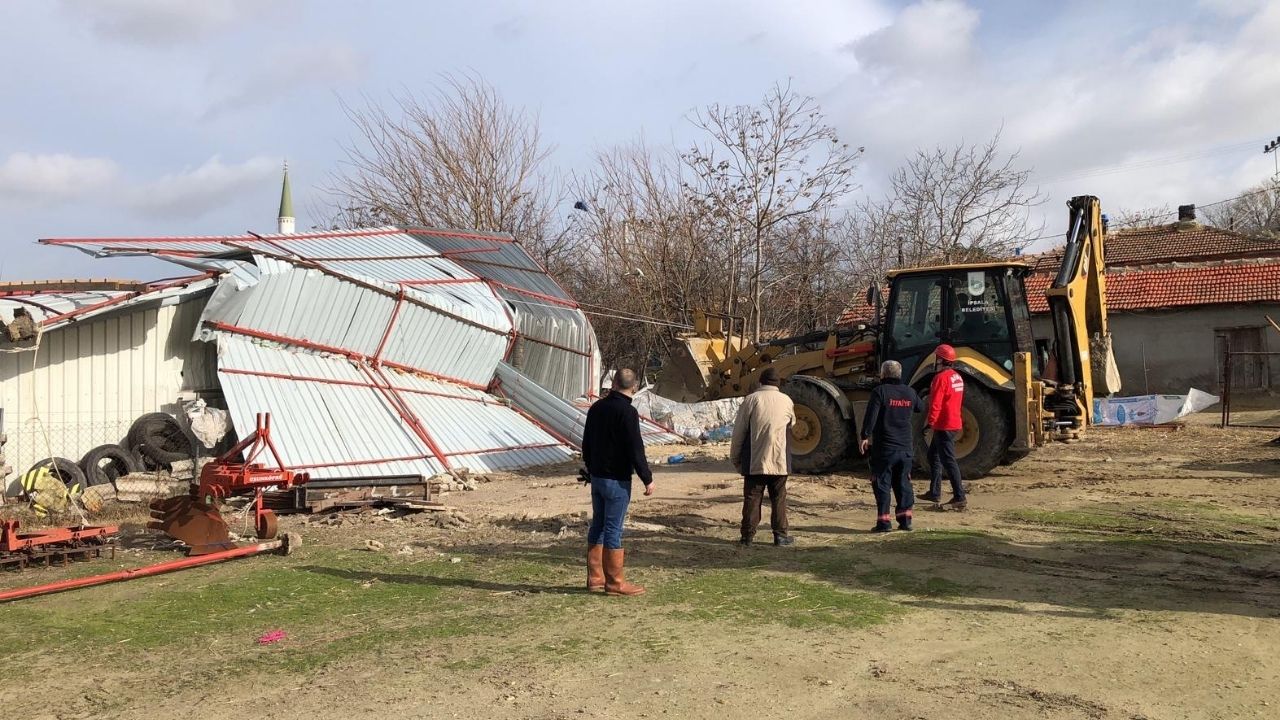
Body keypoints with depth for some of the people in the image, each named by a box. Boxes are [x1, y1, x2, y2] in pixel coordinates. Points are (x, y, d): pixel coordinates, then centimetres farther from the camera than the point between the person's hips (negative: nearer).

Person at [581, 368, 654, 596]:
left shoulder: (596, 407, 8)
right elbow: (635, 450, -18)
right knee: (613, 529, -3)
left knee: (598, 525, 13)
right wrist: (647, 479, -10)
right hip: (617, 480, -8)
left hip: (597, 477, 8)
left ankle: (595, 578, 20)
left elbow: (586, 444, 17)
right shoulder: (627, 412, -16)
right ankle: (615, 582, 3)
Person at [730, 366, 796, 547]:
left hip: (754, 461, -1)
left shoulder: (751, 400, -4)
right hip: (779, 461, 1)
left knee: (752, 498, 5)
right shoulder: (787, 401, 2)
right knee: (779, 498, 10)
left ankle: (748, 535, 7)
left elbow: (739, 431, -2)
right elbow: (792, 425, 18)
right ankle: (780, 535, 12)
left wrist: (735, 457, 7)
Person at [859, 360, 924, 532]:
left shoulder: (880, 391, -10)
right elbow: (921, 408, 25)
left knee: (882, 484, 0)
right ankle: (905, 519, 14)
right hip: (905, 448, 5)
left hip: (884, 448, -5)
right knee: (903, 483, 13)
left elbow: (871, 416, -16)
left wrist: (865, 436, -10)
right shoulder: (910, 392, 7)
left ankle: (884, 521, -3)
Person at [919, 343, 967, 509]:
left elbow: (935, 404, -22)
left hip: (944, 426, -10)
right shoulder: (957, 377, 13)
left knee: (948, 461, -10)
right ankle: (934, 493, 26)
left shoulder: (941, 377, -17)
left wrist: (930, 421, -19)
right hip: (954, 423, 10)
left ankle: (960, 498, -12)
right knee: (934, 455, 20)